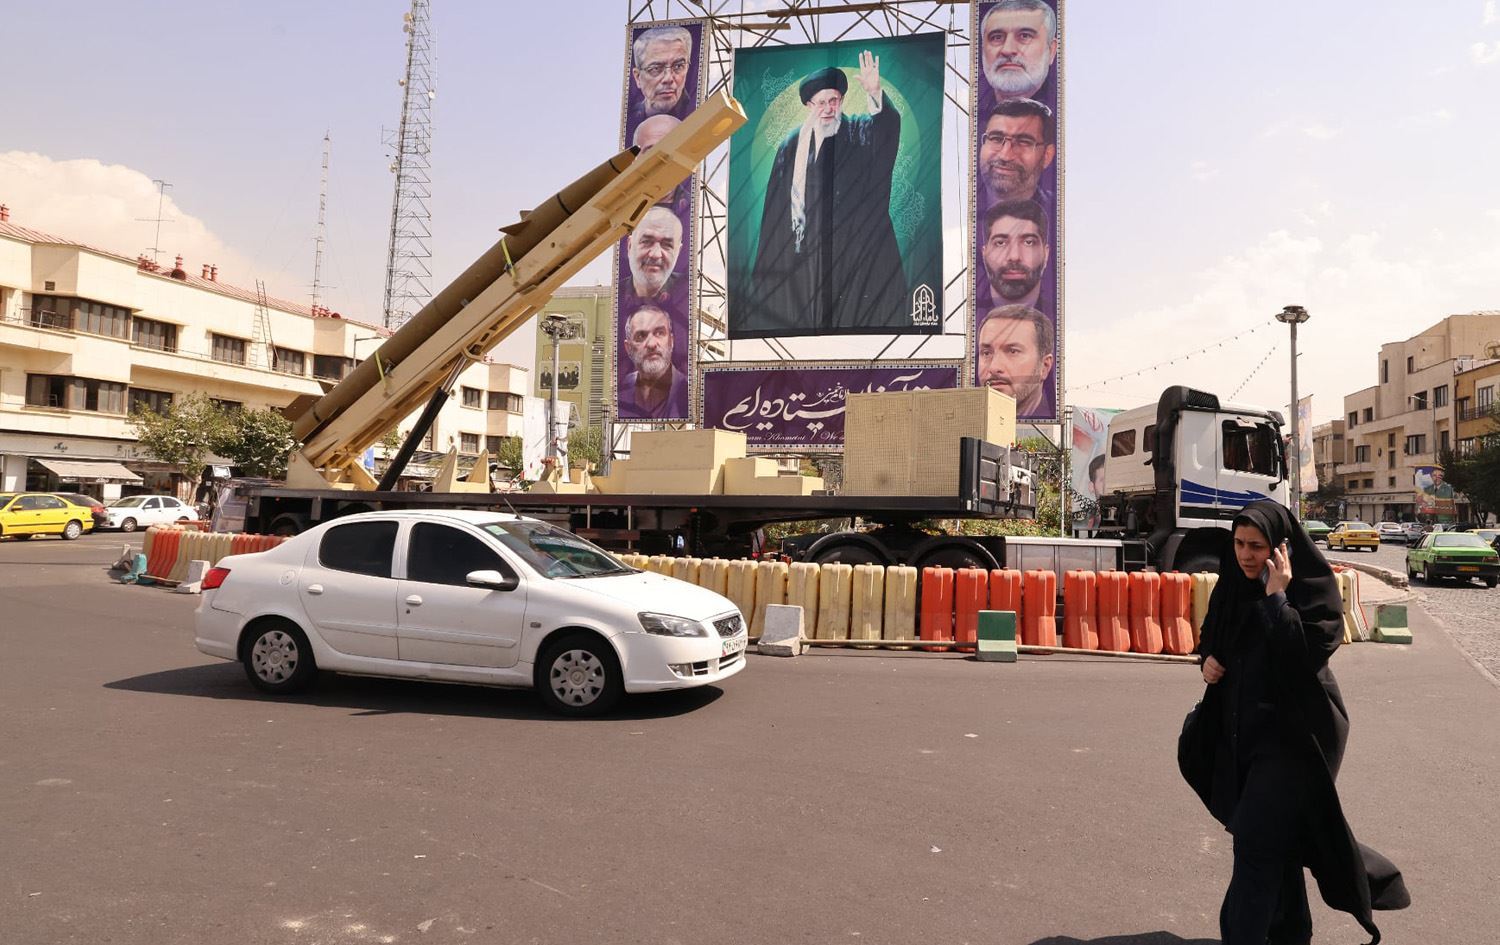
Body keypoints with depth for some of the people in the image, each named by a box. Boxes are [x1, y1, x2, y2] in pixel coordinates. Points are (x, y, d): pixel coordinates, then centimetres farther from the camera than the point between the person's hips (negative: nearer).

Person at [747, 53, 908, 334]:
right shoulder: (792, 146, 8)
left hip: (855, 245, -1)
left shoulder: (858, 135, 5)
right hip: (806, 248, 1)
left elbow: (888, 124, -17)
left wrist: (876, 94, -37)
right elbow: (777, 204, 8)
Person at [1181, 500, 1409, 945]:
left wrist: (1277, 597, -27)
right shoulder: (1232, 587, 4)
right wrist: (1207, 659, -3)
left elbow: (1307, 654, -26)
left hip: (1292, 730, -7)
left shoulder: (1311, 587, -14)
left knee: (1256, 841, -8)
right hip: (1243, 728, 7)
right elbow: (1212, 636, 17)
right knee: (1276, 838, 20)